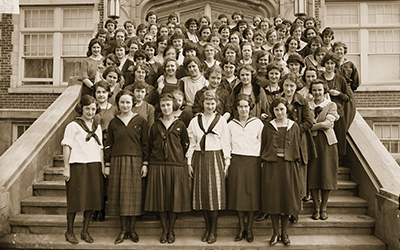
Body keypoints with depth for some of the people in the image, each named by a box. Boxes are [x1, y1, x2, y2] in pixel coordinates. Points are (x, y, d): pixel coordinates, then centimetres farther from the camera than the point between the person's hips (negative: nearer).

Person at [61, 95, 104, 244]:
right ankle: (69, 232, 15)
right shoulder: (73, 126, -1)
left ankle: (85, 231, 19)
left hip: (94, 167, 5)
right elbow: (66, 147, -5)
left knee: (92, 199, 6)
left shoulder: (97, 127, 16)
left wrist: (102, 167, 11)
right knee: (75, 199, -1)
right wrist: (66, 168, -11)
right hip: (78, 166, -5)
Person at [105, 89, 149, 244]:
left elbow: (145, 144, 3)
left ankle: (132, 229, 16)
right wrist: (108, 164, 4)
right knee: (120, 194, 3)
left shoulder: (140, 121, 3)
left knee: (134, 194, 2)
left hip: (135, 161, -2)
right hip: (118, 162, 2)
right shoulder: (113, 123, 9)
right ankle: (123, 230, 15)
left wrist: (145, 163, -3)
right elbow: (109, 145, 10)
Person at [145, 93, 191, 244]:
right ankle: (164, 230, 18)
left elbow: (185, 145, 10)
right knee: (160, 198, 4)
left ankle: (171, 231, 17)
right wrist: (156, 157, 10)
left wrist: (177, 157, 9)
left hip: (176, 165, -1)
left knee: (174, 199, 3)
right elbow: (150, 146, 14)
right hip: (157, 165, 1)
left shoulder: (180, 125, 5)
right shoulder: (156, 126, 8)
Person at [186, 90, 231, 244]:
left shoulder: (221, 121, 5)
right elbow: (191, 143, 10)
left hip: (215, 159, -2)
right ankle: (207, 228, 18)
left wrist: (226, 162, 0)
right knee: (202, 193, 4)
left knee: (214, 193, -4)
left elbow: (226, 143, 5)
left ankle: (213, 230, 7)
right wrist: (189, 162, 6)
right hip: (199, 159, 2)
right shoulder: (194, 121, 9)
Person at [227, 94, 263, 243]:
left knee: (252, 195, 2)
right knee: (238, 194, 3)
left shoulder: (257, 123, 4)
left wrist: (262, 162, -2)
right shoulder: (231, 124, 9)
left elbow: (261, 144, 5)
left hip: (253, 162, -1)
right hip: (236, 162, 1)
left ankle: (249, 229, 15)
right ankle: (241, 228, 16)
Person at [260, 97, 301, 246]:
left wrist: (294, 161, 1)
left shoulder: (294, 127, 6)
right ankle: (276, 233, 16)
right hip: (271, 166, 0)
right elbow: (263, 148, 6)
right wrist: (264, 163, -2)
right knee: (272, 199, 2)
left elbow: (296, 148, 8)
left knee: (287, 199, 5)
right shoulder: (268, 127, 5)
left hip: (288, 166, 0)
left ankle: (284, 233, 19)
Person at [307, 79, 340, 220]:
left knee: (327, 175, 0)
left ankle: (323, 207, 14)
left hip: (327, 143, -1)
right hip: (311, 143, 1)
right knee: (312, 175, -1)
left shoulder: (331, 105, 6)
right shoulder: (307, 106, 11)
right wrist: (322, 124, -8)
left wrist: (313, 125, -8)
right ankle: (316, 208, 11)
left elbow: (328, 124, -8)